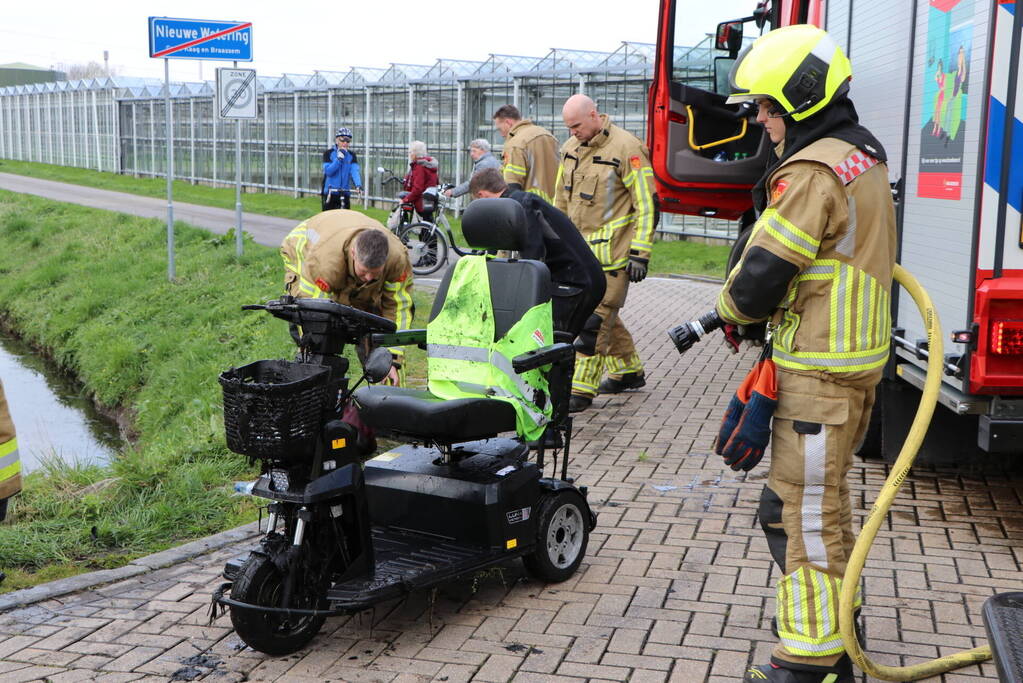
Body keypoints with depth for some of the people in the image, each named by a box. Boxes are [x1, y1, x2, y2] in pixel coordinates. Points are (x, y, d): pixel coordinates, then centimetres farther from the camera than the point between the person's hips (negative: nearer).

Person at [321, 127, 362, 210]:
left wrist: (358, 185, -29)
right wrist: (339, 159, -22)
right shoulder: (329, 153, -2)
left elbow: (354, 171, -11)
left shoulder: (351, 155, 4)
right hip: (330, 193, -2)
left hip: (345, 194, 2)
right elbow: (328, 171, -12)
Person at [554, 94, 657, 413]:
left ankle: (582, 390, -6)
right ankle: (628, 371, 30)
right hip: (580, 251, 8)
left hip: (611, 252, -8)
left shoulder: (626, 148, -12)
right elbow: (561, 199, 23)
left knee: (596, 319, -9)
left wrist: (640, 253, -16)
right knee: (605, 315, 14)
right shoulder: (571, 148, 12)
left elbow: (647, 204, -12)